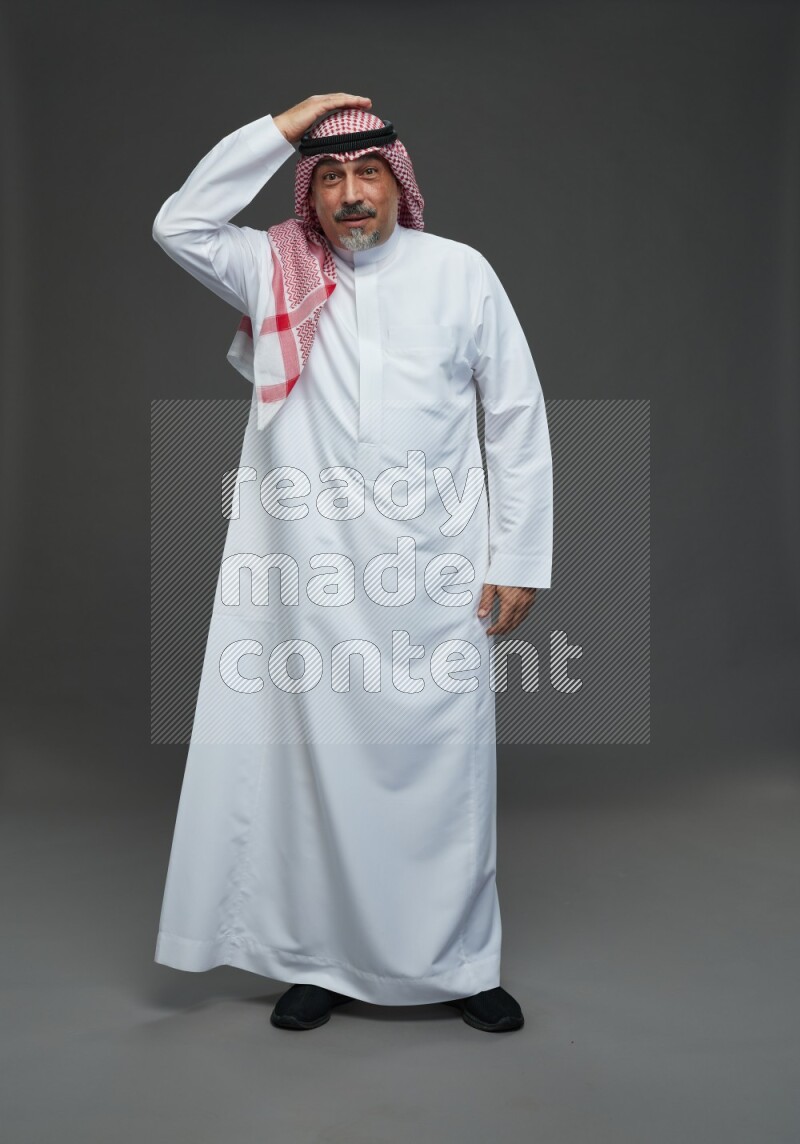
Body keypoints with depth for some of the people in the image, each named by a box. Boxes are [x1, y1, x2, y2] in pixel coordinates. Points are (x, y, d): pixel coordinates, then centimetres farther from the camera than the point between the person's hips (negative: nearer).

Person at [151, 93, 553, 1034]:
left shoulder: (460, 271, 4)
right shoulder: (276, 270, 10)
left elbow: (517, 417, 4)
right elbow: (178, 224, -2)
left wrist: (517, 560, 0)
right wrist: (283, 127, -2)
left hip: (434, 576, -1)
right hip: (309, 574, 1)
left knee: (444, 766, 4)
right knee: (315, 764, 8)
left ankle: (458, 963, 23)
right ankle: (320, 959, 26)